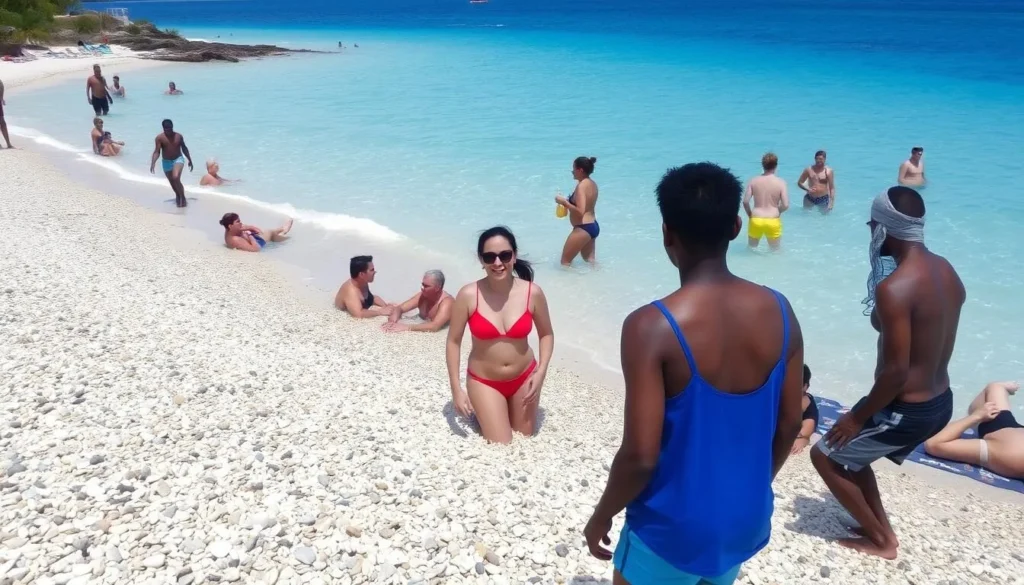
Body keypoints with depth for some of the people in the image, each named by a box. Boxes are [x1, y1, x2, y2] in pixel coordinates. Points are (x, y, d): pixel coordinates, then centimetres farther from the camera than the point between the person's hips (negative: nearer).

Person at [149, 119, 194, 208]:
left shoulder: (178, 136, -3)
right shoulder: (160, 137, -9)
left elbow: (184, 148, 10)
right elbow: (157, 151, -12)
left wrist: (190, 160, 15)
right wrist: (153, 163, -26)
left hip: (178, 159, -2)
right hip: (166, 162, 2)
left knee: (176, 178, -25)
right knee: (172, 182, 14)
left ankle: (183, 198, -11)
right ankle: (178, 196, 42)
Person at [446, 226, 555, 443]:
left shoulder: (532, 292, -15)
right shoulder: (468, 295, -20)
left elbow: (546, 334, 1)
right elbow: (453, 341, -9)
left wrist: (541, 372, -11)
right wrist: (456, 388, -10)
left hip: (524, 378, 3)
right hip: (484, 381, -2)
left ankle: (487, 413, 46)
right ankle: (483, 412, 28)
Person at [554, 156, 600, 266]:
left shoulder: (581, 186, -20)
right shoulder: (592, 184, 9)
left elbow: (580, 211, -28)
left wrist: (564, 202, -20)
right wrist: (568, 202, 14)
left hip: (583, 229, -10)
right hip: (593, 226, 10)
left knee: (565, 262, -1)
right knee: (590, 261, 20)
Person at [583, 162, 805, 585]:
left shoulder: (651, 327, -26)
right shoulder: (779, 312, -9)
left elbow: (640, 456, -24)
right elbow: (789, 424, 1)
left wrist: (602, 515, -6)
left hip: (674, 526, -5)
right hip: (746, 520, 5)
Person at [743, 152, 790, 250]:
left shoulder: (753, 181, -2)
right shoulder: (780, 182, -6)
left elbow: (745, 202, -8)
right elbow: (785, 205, -11)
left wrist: (750, 215, 10)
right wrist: (777, 212, 11)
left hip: (756, 220, 1)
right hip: (773, 221, -1)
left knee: (751, 248, 23)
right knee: (776, 250, 18)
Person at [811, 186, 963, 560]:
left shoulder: (893, 288, -27)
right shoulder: (947, 272, 1)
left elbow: (896, 371, -27)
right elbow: (930, 346, 9)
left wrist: (858, 417, -12)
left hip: (907, 410, -9)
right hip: (940, 403, 9)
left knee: (826, 455, 12)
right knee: (852, 452, 28)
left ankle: (880, 540, 23)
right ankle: (881, 529, 36)